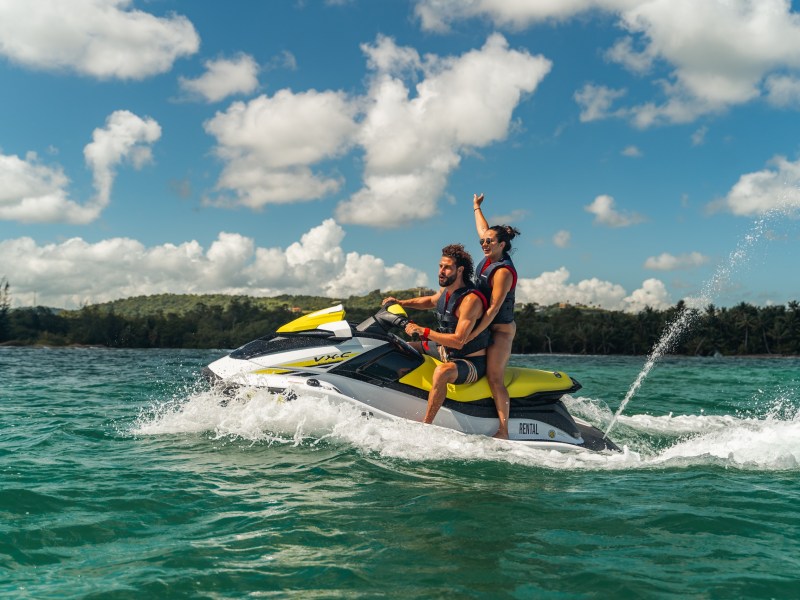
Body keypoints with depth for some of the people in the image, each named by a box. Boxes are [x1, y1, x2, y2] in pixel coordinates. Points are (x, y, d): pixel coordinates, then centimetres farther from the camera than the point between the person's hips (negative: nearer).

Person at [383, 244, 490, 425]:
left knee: (442, 371, -41)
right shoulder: (445, 290, 1)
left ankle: (425, 425, -33)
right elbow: (431, 301, 26)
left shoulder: (471, 299, -25)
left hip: (473, 363, -10)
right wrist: (402, 303, 13)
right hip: (447, 352, 10)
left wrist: (423, 332, -30)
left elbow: (459, 341, -31)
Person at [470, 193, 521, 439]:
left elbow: (493, 308, -24)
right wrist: (476, 208, 40)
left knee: (494, 379, -15)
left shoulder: (503, 271, -20)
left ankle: (503, 431, -16)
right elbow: (483, 230, 25)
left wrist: (471, 334, -27)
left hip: (500, 329, -10)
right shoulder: (491, 258, 5)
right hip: (488, 328, 10)